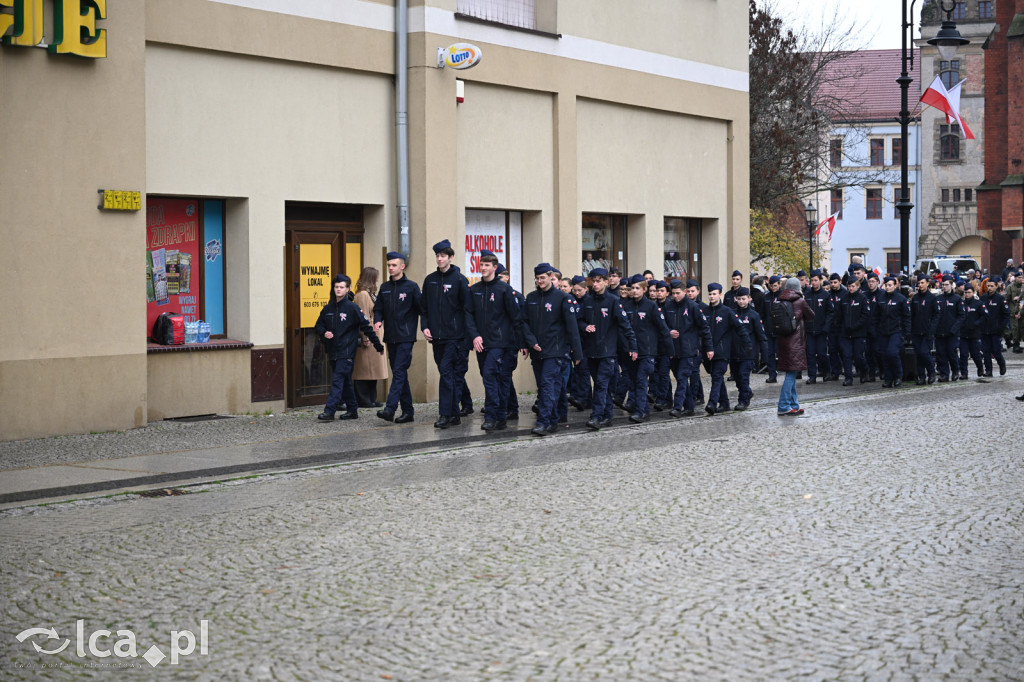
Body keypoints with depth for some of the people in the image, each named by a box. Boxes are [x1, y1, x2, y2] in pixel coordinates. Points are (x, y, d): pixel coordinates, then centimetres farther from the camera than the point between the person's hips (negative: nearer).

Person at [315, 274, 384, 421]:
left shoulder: (352, 308, -6)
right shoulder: (328, 308, 10)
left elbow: (366, 327, -4)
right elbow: (319, 325, 19)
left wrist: (378, 346, -2)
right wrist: (324, 333, -5)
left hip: (346, 352, -6)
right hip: (333, 352, 6)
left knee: (338, 380, -12)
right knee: (345, 382, 13)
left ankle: (329, 411, -16)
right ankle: (352, 410, 21)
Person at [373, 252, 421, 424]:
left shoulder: (411, 286, -2)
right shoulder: (385, 287, 13)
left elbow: (421, 308, -1)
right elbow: (378, 308, 15)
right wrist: (378, 320, -3)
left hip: (405, 338, -6)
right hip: (391, 337, 6)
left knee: (399, 372, -13)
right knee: (399, 374, 8)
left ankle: (390, 408, -21)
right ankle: (407, 411, 13)